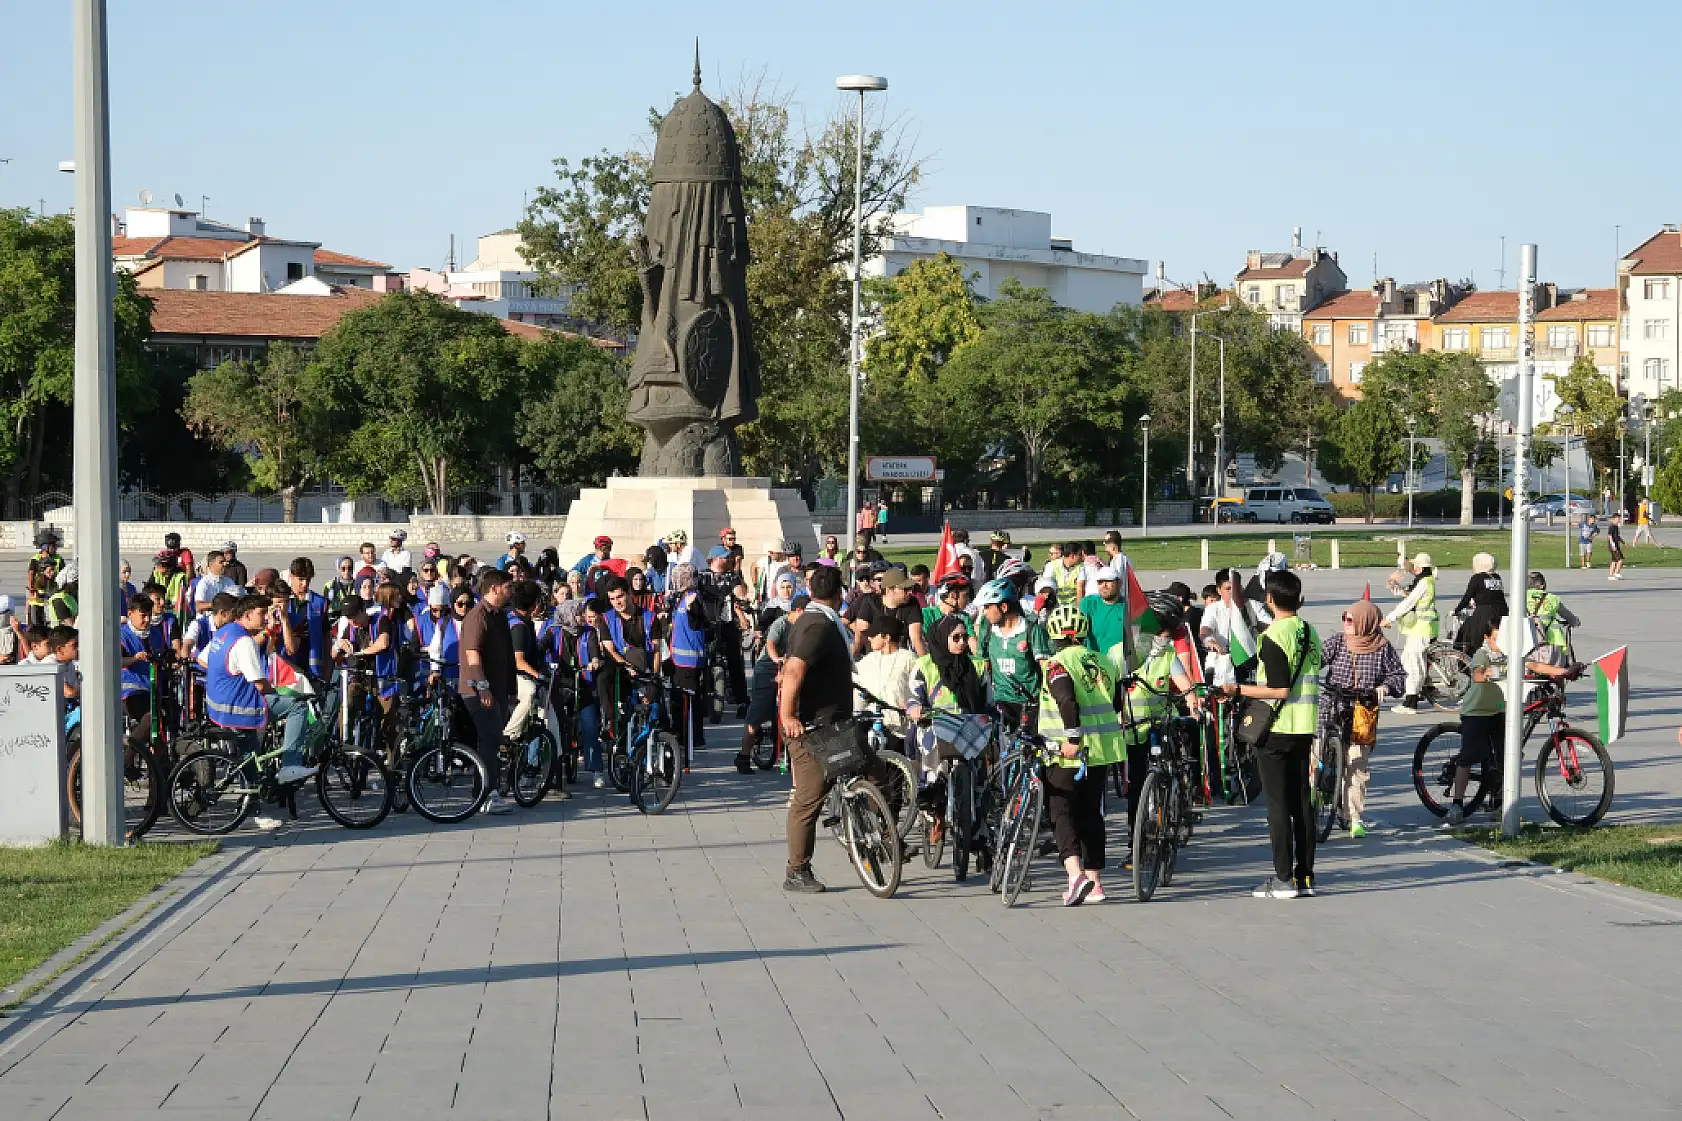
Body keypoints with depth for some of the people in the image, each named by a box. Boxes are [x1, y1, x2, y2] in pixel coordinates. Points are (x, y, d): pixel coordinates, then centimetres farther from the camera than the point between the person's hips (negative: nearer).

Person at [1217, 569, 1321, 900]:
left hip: (1275, 730, -7)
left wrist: (1239, 690, -14)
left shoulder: (1273, 636, -15)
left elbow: (1279, 690, -20)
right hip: (1304, 729, 7)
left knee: (1278, 804, -3)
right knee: (1301, 802, 10)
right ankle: (1305, 876, 12)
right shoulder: (1310, 632, 9)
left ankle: (1283, 879, -3)